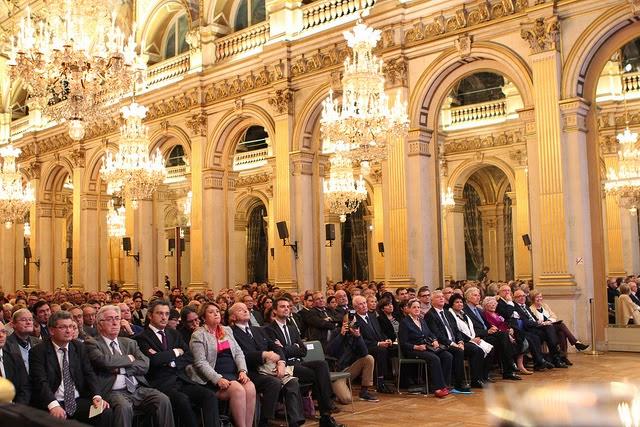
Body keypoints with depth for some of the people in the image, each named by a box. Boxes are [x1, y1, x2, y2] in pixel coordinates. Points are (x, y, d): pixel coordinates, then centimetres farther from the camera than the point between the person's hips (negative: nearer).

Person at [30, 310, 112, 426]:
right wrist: (53, 404, -31)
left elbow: (89, 374, 6)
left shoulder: (79, 347, 11)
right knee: (57, 417, -36)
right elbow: (40, 382, -14)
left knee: (106, 412, -20)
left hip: (79, 401, 4)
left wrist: (97, 396, -13)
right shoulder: (38, 351, -2)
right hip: (51, 404, -4)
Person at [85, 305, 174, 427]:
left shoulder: (130, 343, 20)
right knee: (124, 406, -35)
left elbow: (144, 365, 5)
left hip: (139, 389, 4)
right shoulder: (92, 344, 5)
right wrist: (128, 359, 0)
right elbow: (104, 361, -16)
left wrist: (120, 368, -8)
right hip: (114, 392, -4)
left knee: (163, 400, -21)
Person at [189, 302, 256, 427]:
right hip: (213, 378, -5)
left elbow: (238, 352, 14)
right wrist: (218, 379, -20)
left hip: (234, 373, 5)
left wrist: (243, 371, -5)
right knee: (238, 390, -31)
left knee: (250, 388, -25)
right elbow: (201, 363, -8)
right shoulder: (198, 335, 1)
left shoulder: (227, 330, 19)